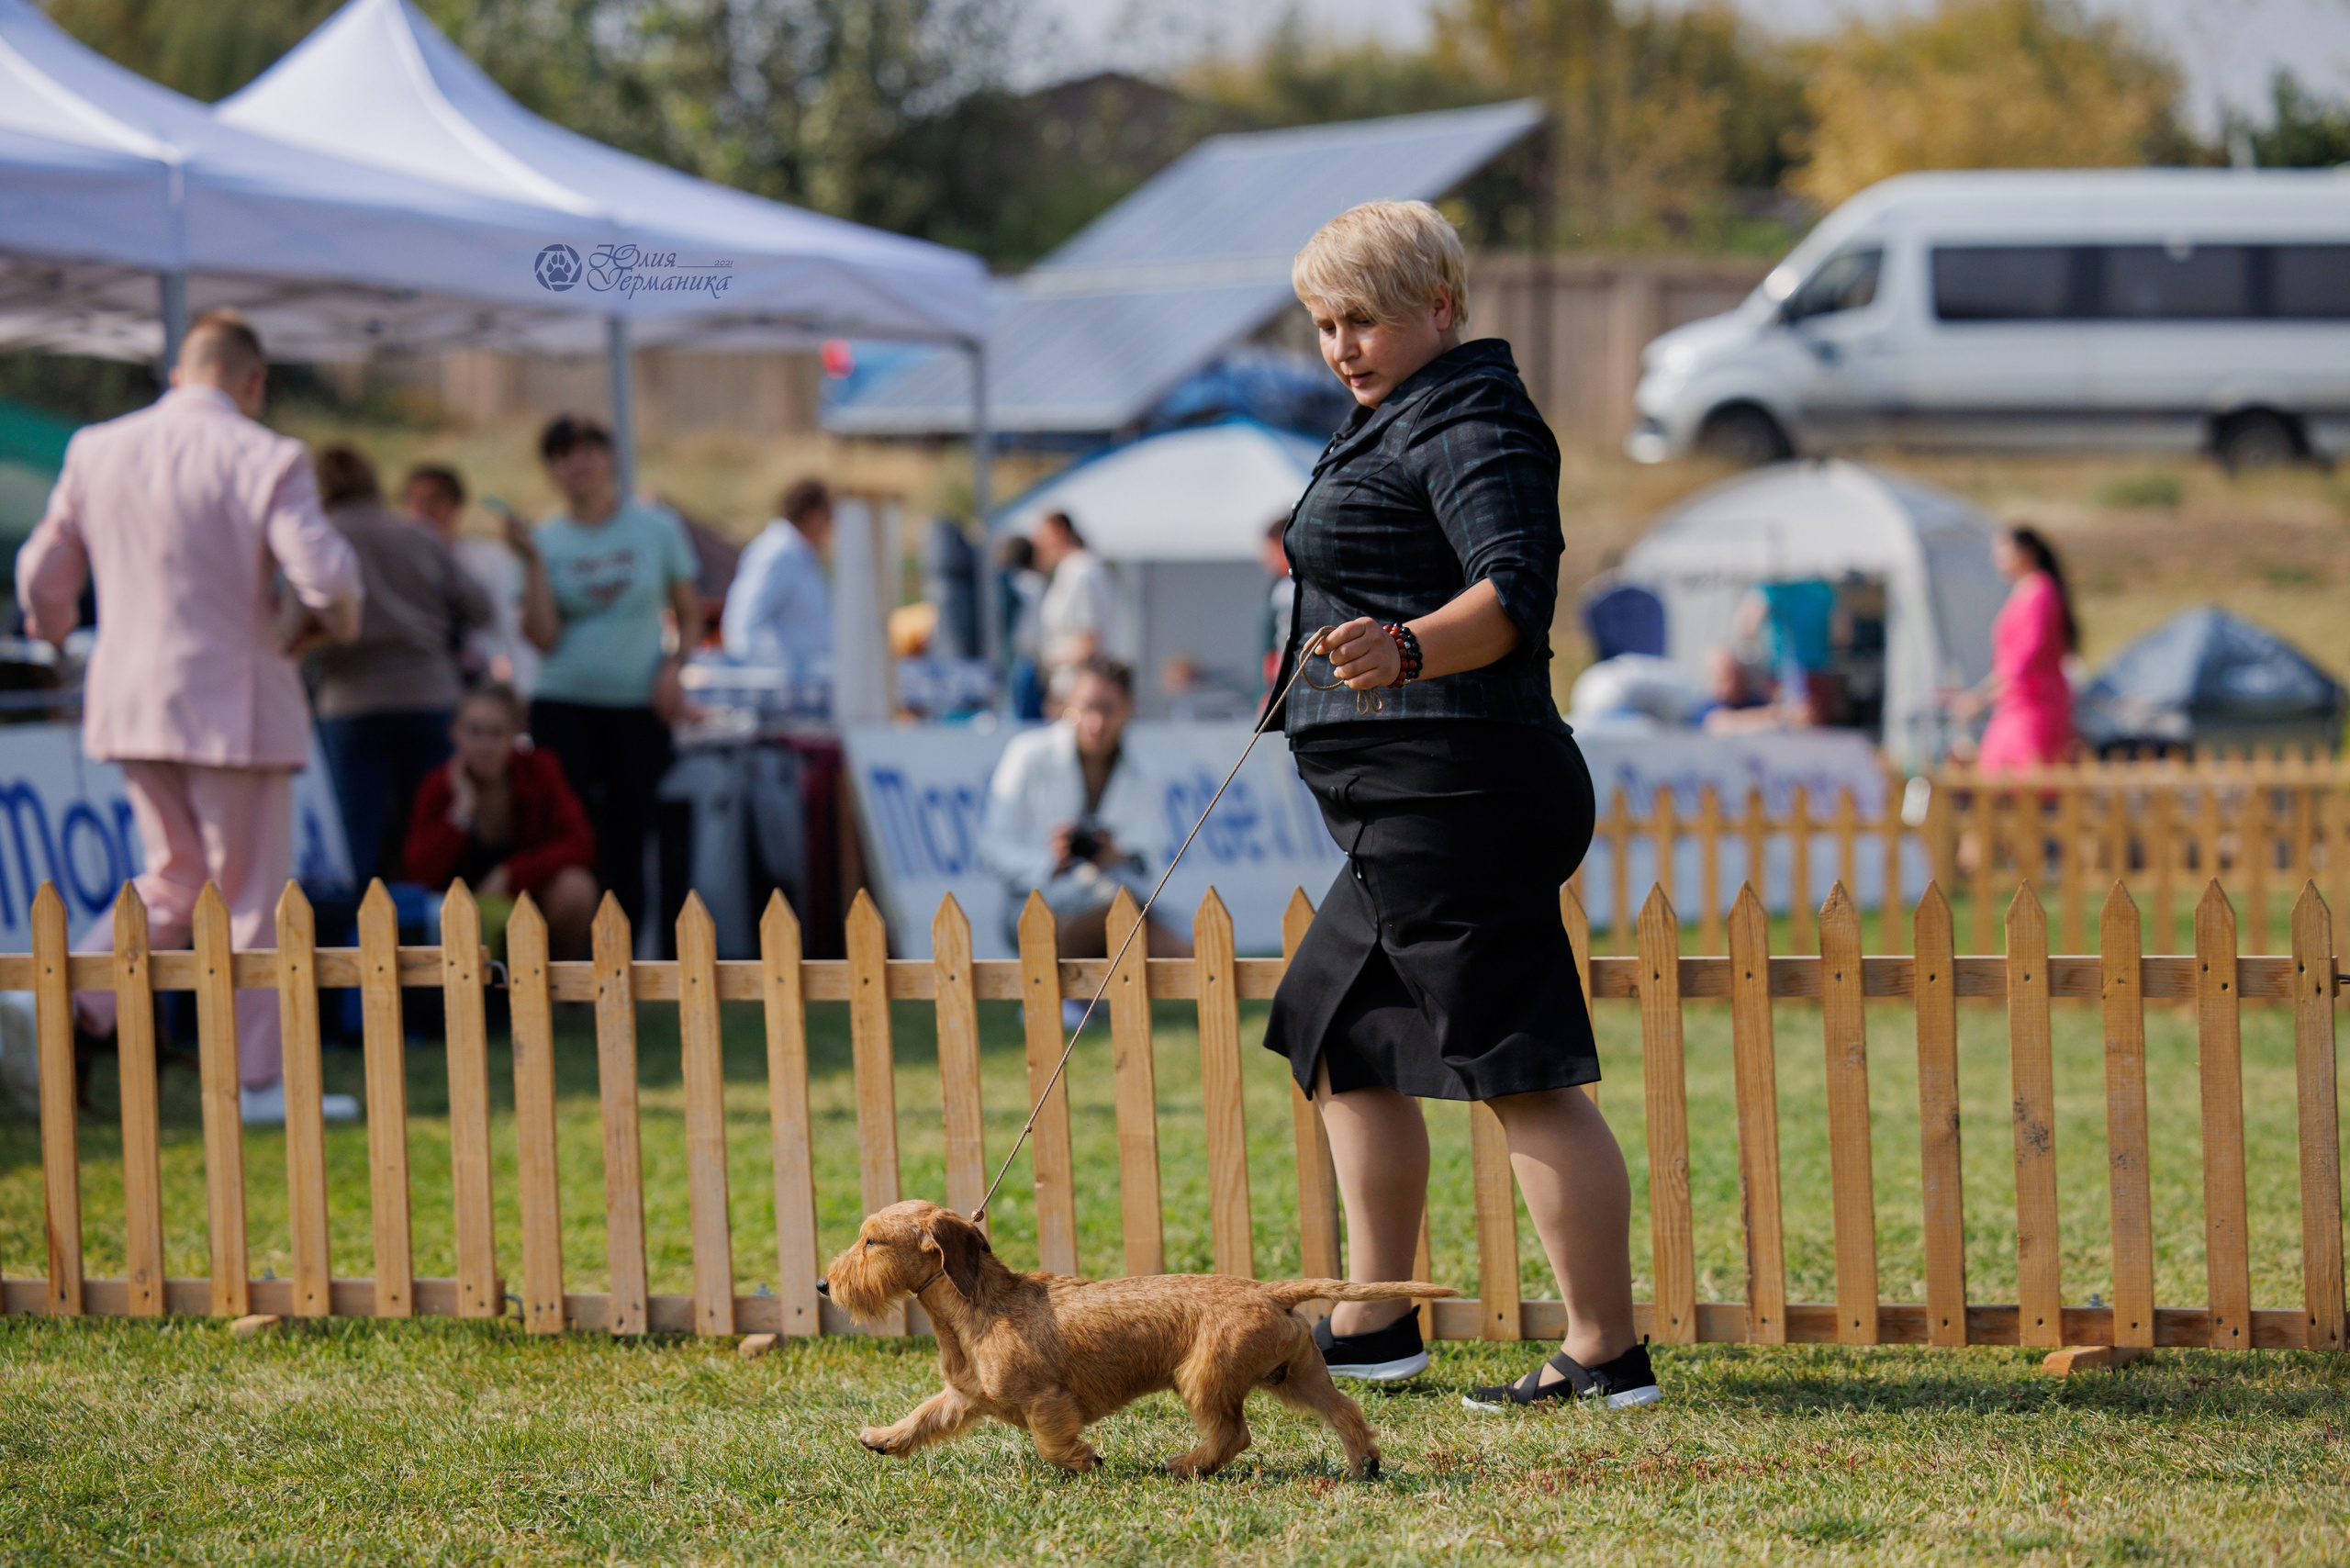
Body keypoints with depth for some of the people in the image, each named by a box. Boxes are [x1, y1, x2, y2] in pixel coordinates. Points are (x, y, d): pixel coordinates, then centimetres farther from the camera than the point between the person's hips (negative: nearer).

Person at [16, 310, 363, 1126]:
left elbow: (42, 574, 12)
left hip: (128, 704, 6)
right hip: (232, 705, -5)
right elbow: (326, 575, -21)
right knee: (251, 896, 6)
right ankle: (260, 1082, 11)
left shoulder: (95, 450, 4)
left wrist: (50, 632, 34)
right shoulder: (265, 460, -12)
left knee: (177, 881, 20)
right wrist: (328, 623, 3)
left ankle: (70, 1000, 2)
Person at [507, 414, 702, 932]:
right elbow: (543, 636, -5)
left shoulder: (656, 528, 6)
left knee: (627, 841, -1)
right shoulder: (546, 539, 5)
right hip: (564, 708, 0)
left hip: (640, 709, 0)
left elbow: (690, 617, 12)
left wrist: (673, 667, -5)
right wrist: (532, 561, -11)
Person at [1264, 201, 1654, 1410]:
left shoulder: (1469, 426, -12)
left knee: (1522, 1072, -11)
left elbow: (1516, 593, -27)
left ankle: (1608, 1351, -9)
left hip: (1453, 798, -12)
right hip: (1411, 810, 12)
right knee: (1340, 1038, 17)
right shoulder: (1399, 419, 21)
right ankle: (1375, 1323, 22)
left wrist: (1406, 650, -45)